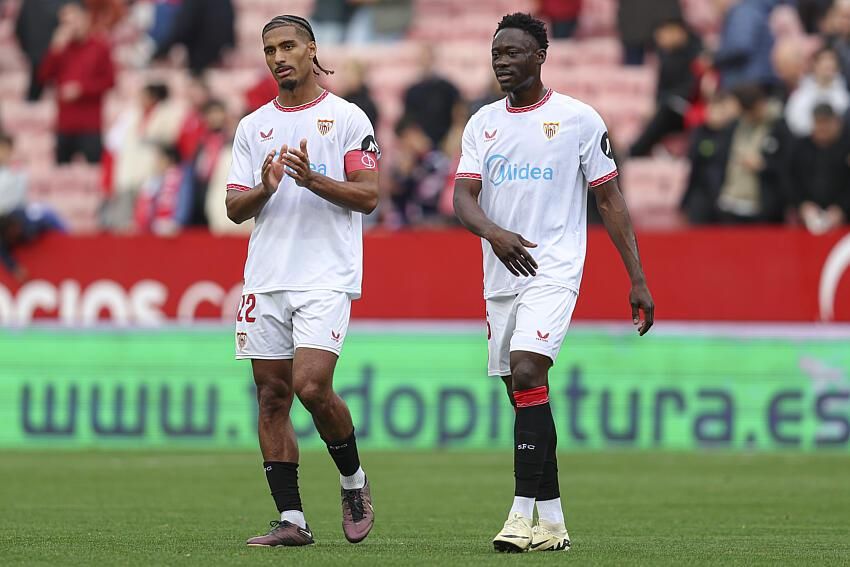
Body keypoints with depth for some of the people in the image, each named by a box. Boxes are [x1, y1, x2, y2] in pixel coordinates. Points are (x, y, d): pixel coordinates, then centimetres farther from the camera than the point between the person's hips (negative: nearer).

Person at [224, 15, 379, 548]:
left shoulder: (348, 118, 2)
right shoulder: (254, 126, 14)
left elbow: (369, 196, -3)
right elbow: (235, 207, 12)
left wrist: (312, 179, -17)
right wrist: (265, 189, -10)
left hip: (326, 278, -5)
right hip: (265, 279, 5)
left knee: (312, 387, -17)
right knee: (272, 396, 1)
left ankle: (354, 480, 8)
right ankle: (292, 519, 4)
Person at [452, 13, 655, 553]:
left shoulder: (579, 119, -1)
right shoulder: (483, 123, 10)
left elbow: (610, 199, 2)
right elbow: (463, 196, 0)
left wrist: (638, 279, -2)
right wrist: (492, 231, -23)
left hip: (555, 271, -6)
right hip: (501, 277, 6)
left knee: (527, 374, -23)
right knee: (525, 399, 8)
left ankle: (524, 513, -26)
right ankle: (552, 523, 16)